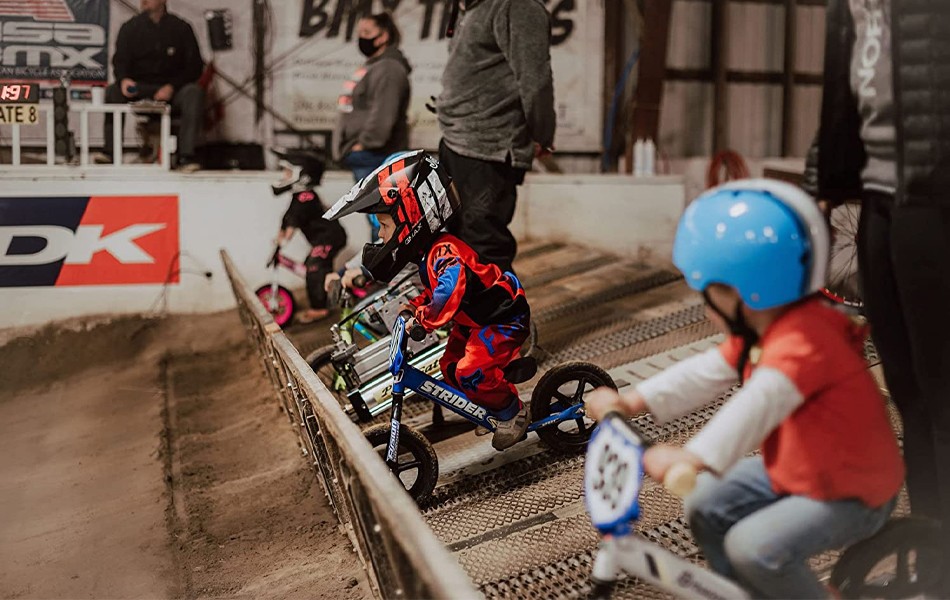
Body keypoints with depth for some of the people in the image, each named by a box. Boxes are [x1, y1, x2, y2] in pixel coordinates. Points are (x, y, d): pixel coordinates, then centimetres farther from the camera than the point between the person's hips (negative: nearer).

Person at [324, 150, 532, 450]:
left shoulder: (443, 251, -30)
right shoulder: (426, 250, 0)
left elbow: (451, 285, -48)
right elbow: (434, 289, 12)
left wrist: (426, 318, -44)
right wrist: (416, 305, -4)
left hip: (503, 316, -9)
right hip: (474, 318, 9)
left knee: (471, 371, -21)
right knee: (451, 369, 6)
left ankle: (512, 413, 1)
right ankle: (499, 405, 22)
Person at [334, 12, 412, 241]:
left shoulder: (389, 68, -14)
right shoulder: (371, 67, 21)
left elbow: (383, 114, -25)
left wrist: (365, 143, -20)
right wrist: (353, 146, 17)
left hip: (375, 158, -11)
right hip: (364, 158, 11)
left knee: (380, 218, -12)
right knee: (378, 218, 15)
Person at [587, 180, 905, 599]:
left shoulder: (803, 340, -31)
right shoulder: (764, 329, 3)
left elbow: (760, 402, -47)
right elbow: (708, 372, 4)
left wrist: (693, 457, -61)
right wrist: (631, 402, -4)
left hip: (851, 493, -10)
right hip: (796, 471, 10)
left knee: (753, 547, -26)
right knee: (706, 507, 9)